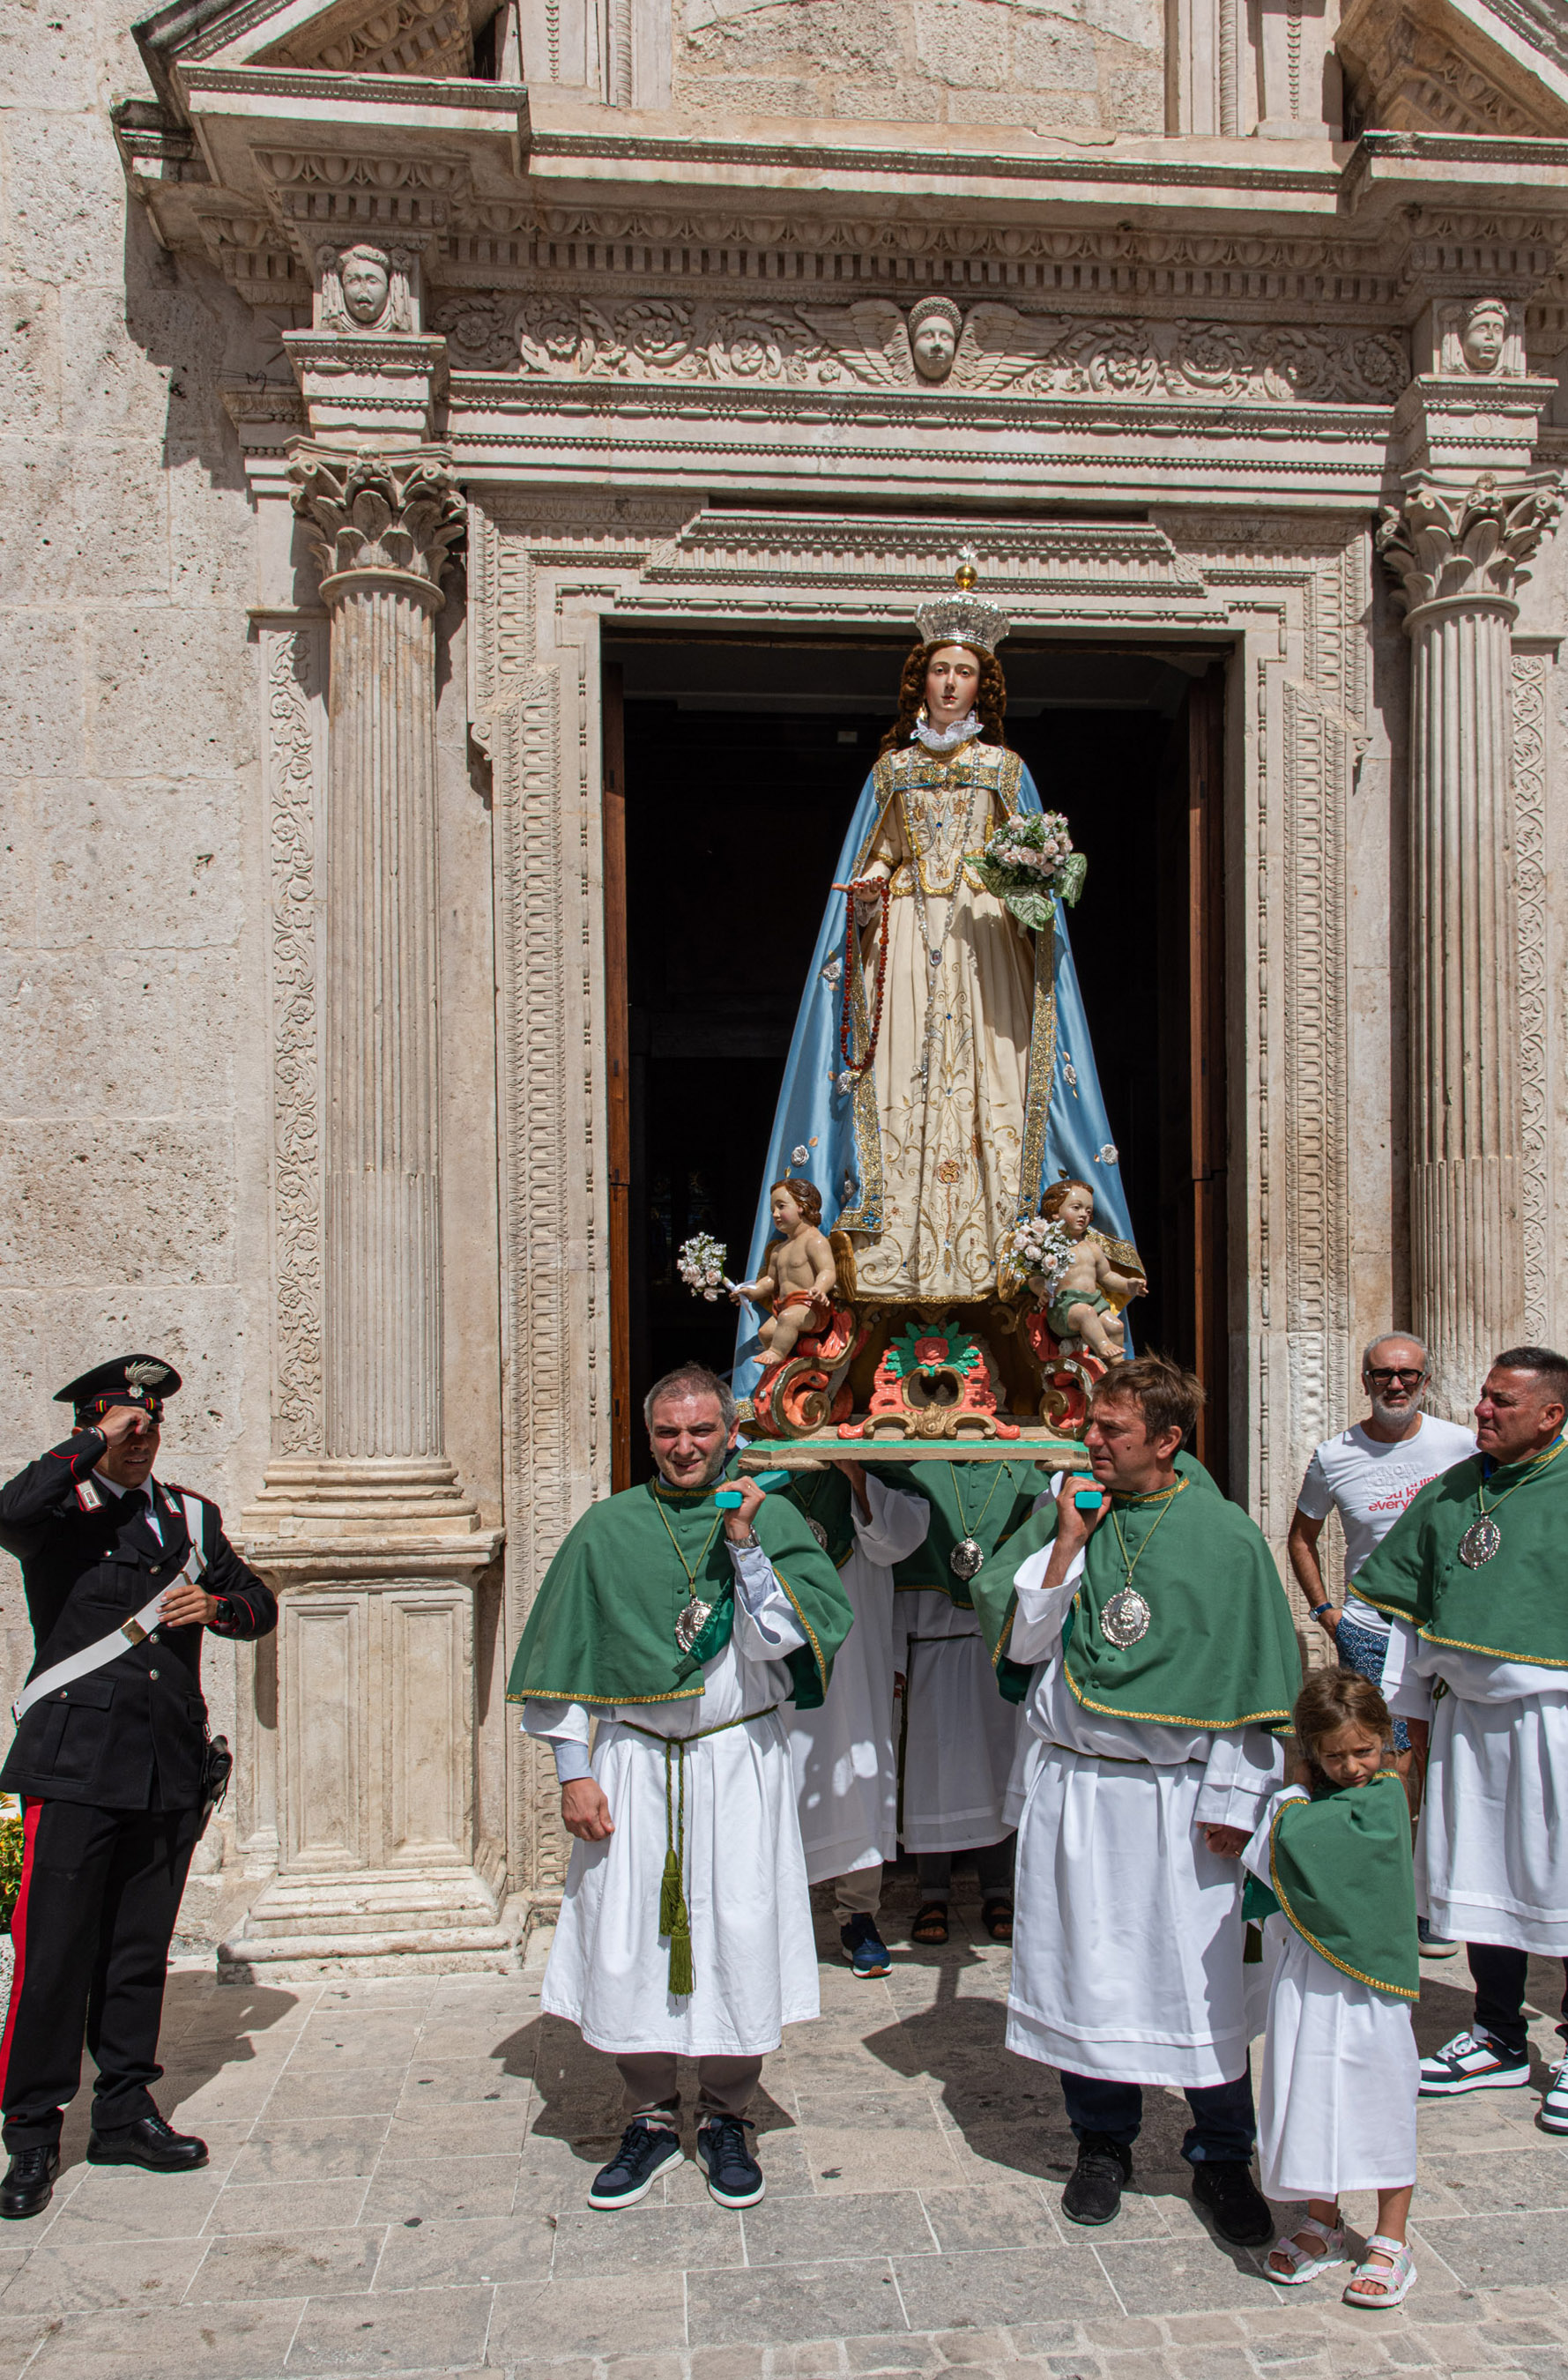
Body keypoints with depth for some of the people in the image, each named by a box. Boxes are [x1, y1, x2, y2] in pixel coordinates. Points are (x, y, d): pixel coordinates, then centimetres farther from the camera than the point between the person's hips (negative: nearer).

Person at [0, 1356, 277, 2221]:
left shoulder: (192, 1517, 15)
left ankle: (125, 2113, 25)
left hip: (169, 1769, 5)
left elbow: (258, 1606, 17)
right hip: (75, 1765, -4)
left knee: (141, 1949, 12)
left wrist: (216, 1605, -4)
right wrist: (99, 1445, -16)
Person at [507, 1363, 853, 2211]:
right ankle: (651, 2117, 23)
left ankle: (724, 2115, 23)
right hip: (632, 1758, 1)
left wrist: (744, 1543, -17)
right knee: (626, 1939, 3)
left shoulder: (771, 1518, 1)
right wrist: (574, 1772, 0)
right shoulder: (609, 1527, 3)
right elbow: (567, 1658, 5)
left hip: (739, 1761, -1)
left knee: (738, 1938, 2)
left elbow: (780, 1638, -9)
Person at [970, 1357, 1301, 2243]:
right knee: (1084, 1966, 10)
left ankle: (1221, 2155, 23)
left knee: (1201, 1976, 4)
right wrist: (1067, 1542, -12)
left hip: (1179, 1794, -2)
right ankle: (1104, 2141, 29)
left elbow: (1255, 1681, -1)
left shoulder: (1225, 1537, -5)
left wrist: (1233, 1798, -3)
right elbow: (1018, 1641, -3)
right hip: (1071, 1784, 2)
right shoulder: (1064, 1515, 0)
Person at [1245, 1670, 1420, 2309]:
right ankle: (1322, 2224, 30)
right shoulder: (1292, 1805, -2)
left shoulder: (1389, 1794, -1)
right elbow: (1260, 1896, 0)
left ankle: (1389, 2243, 23)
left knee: (1382, 2101, 7)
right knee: (1311, 2095, 9)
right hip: (1306, 1981, 1)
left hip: (1376, 1976, -1)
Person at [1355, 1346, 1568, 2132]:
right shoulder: (1451, 1493, 8)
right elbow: (1411, 1605, 14)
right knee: (1477, 1874, 13)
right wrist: (1408, 1707, 13)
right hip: (1466, 1716, 5)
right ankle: (1499, 2040, 30)